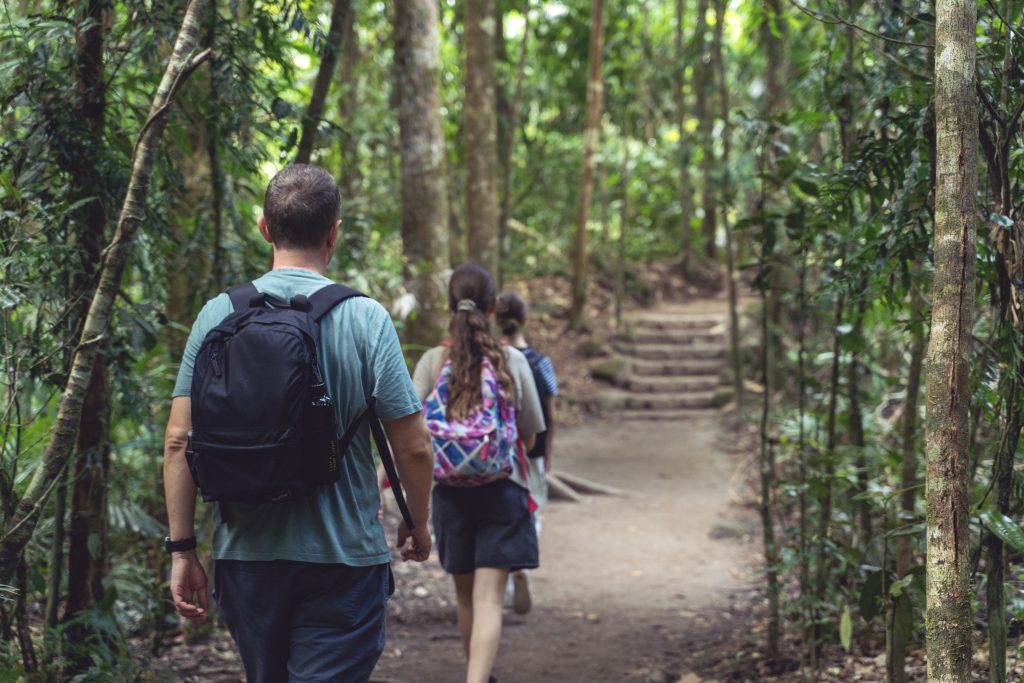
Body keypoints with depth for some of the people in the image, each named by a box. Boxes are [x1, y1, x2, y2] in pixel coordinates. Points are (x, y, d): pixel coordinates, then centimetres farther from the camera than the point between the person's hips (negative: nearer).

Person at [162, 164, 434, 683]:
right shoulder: (365, 319, -8)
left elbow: (178, 440, -2)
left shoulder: (218, 315, -1)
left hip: (246, 556, 4)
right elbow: (413, 447, -7)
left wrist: (182, 549, 5)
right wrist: (418, 524, 11)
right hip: (343, 559, -3)